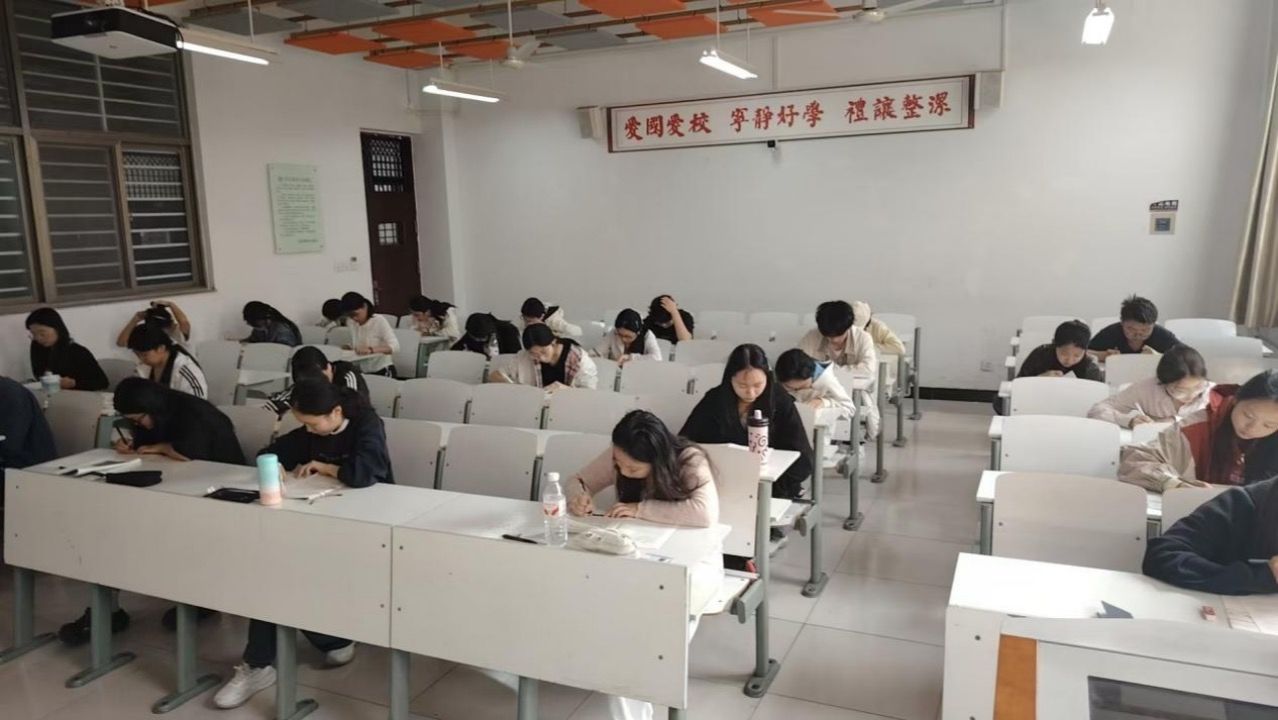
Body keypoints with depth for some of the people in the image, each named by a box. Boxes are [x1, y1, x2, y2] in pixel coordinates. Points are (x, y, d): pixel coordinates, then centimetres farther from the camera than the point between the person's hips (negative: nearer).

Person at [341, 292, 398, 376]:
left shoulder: (379, 321, -15)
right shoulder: (353, 324, 2)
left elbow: (395, 347, -24)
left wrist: (371, 350, -39)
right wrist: (349, 348, -12)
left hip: (384, 371, -5)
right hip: (364, 372, 5)